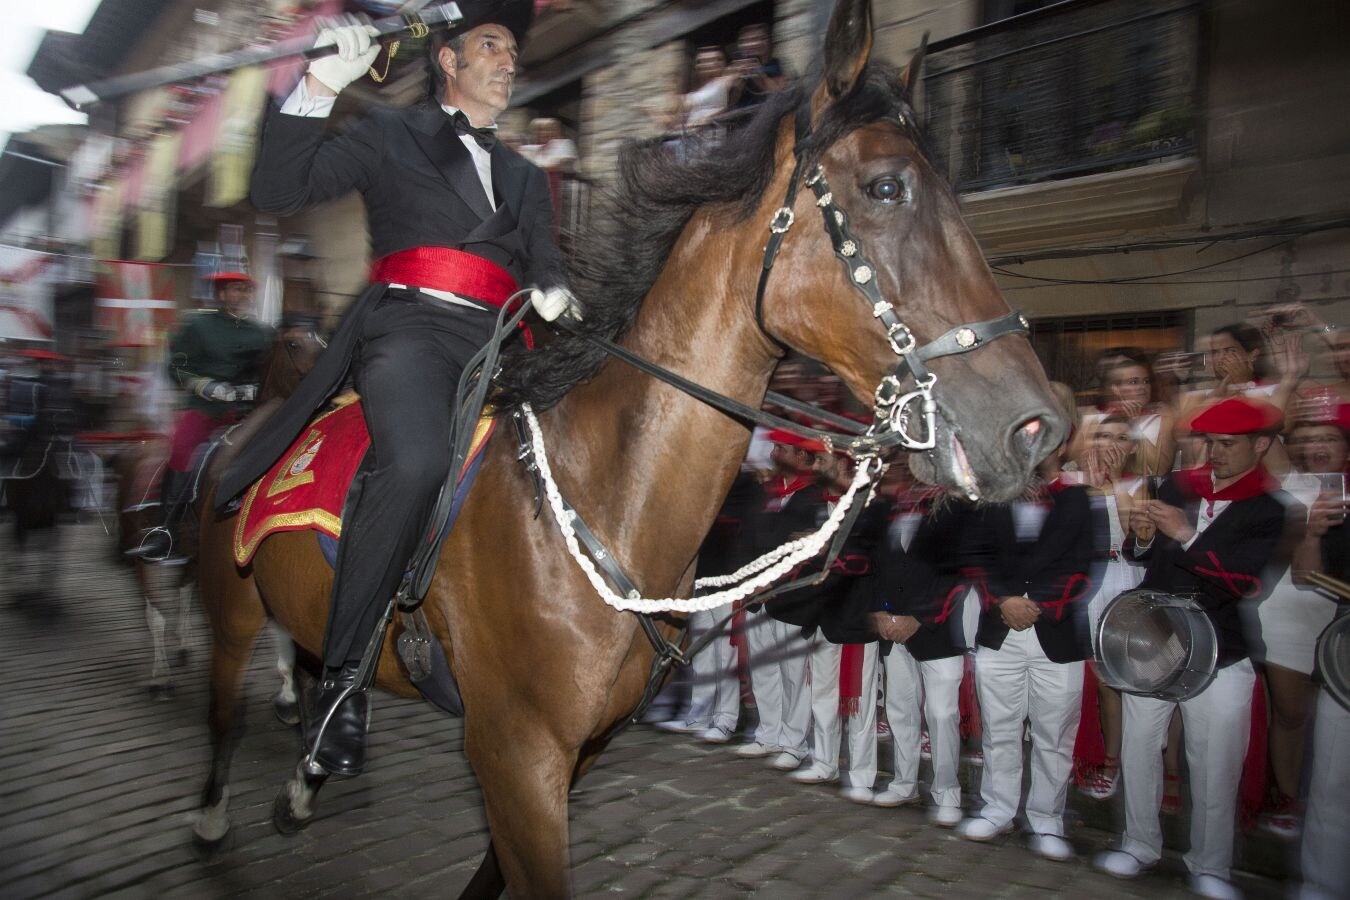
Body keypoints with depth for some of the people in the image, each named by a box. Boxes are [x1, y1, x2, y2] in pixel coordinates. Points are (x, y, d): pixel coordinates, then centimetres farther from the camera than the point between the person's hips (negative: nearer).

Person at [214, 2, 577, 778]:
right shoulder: (392, 138, 17)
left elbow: (545, 267, 21)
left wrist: (555, 295, -3)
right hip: (409, 327, -5)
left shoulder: (526, 178, 30)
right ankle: (342, 676, -22)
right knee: (417, 462, -34)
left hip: (492, 345, 5)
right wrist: (319, 87, -2)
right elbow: (280, 190, 7)